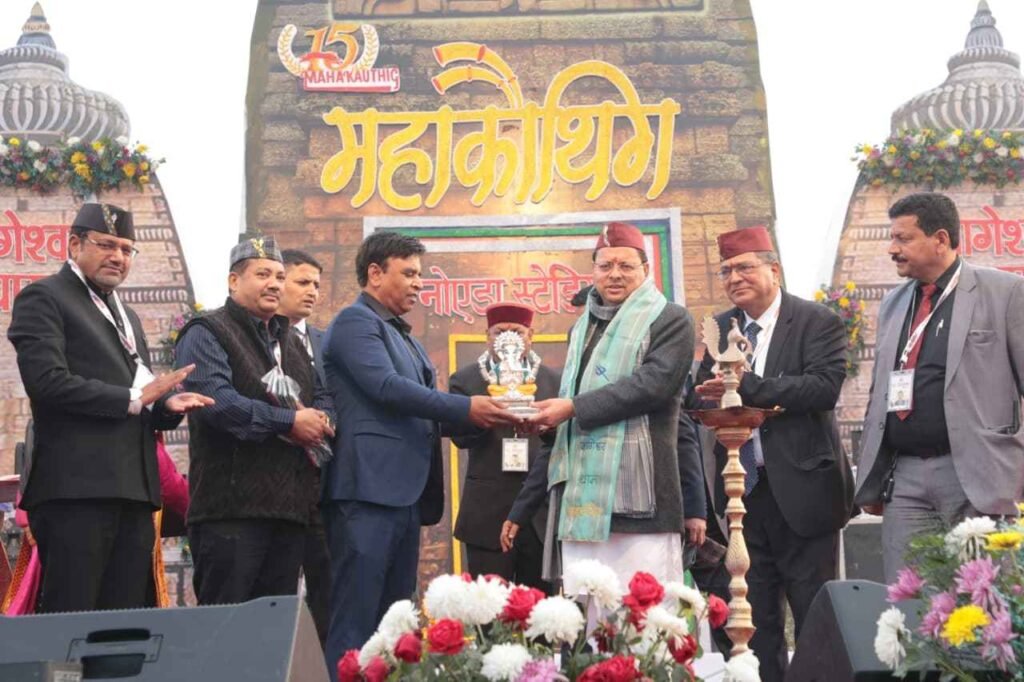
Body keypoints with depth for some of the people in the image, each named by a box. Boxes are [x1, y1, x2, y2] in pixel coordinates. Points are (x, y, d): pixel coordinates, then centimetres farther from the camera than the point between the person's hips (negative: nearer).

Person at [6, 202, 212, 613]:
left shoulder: (126, 316, 25)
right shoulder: (43, 299, 0)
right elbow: (49, 382, -15)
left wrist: (168, 404, 4)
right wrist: (133, 398, -10)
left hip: (134, 489, 8)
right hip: (76, 487, -8)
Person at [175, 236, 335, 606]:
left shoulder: (290, 342, 24)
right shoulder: (207, 333, -2)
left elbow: (322, 395, 24)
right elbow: (215, 398, -18)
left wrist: (320, 420, -1)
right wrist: (288, 421, -17)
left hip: (289, 506, 8)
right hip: (232, 506, -8)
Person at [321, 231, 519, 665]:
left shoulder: (403, 337, 23)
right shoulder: (355, 321, -4)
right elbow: (387, 387, -17)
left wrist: (477, 416, 5)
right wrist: (466, 408, -16)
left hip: (404, 494, 9)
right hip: (369, 491, -9)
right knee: (355, 623, -8)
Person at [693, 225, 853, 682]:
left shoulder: (817, 322, -6)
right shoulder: (721, 328, 12)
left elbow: (825, 386, -19)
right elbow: (705, 393, 11)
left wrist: (745, 387, -24)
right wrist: (712, 401, -13)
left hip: (801, 486, -5)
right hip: (744, 487, 6)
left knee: (813, 611, 2)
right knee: (756, 614, 13)